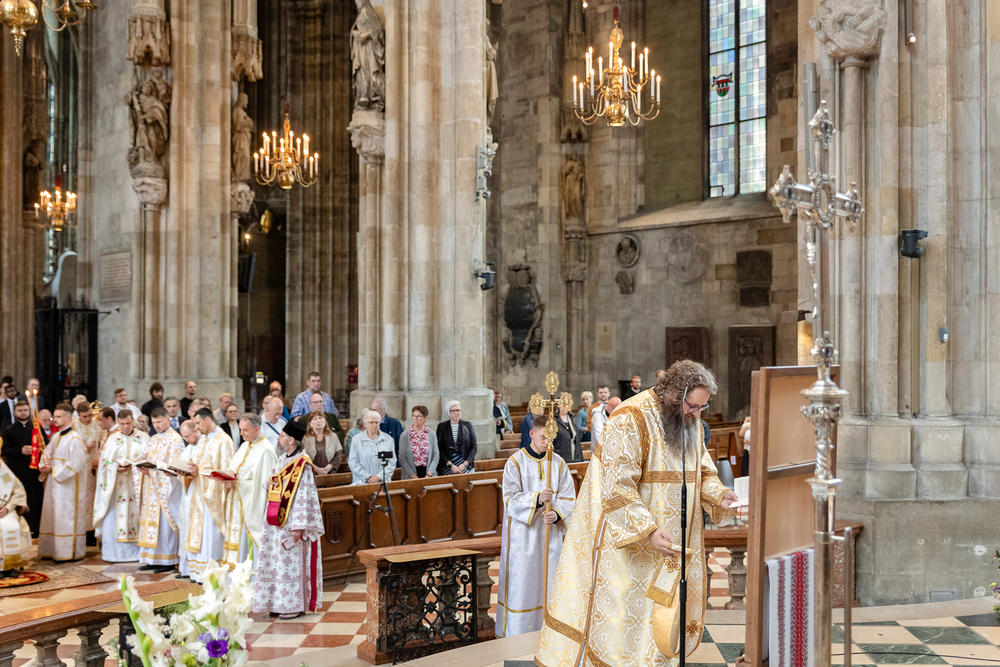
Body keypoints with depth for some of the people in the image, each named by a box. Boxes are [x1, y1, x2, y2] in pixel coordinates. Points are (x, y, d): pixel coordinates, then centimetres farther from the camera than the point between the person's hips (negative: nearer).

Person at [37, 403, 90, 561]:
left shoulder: (74, 439, -14)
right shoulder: (56, 437, 12)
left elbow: (75, 464, -19)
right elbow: (47, 455, 15)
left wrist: (54, 470, -16)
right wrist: (44, 467, -6)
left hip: (69, 484, -8)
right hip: (54, 484, 8)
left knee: (67, 517, -4)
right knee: (53, 517, 10)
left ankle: (70, 552, 2)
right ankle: (52, 550, 17)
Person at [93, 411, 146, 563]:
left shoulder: (144, 438, 5)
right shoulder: (112, 439, 4)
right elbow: (104, 463, 2)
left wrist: (134, 466, -12)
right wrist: (117, 468, -15)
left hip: (137, 485, 0)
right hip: (117, 486, 0)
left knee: (137, 516, -1)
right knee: (113, 518, -4)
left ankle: (136, 552, 5)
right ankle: (114, 553, 3)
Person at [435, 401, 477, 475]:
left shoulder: (467, 426, 5)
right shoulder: (442, 427, 3)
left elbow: (474, 447, 3)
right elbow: (439, 449, -2)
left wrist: (465, 464, -9)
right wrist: (450, 465, -13)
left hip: (466, 466, 1)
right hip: (446, 468, -1)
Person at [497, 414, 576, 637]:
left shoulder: (558, 463, 5)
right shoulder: (515, 462, -5)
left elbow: (568, 497, 4)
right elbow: (510, 498, -10)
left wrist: (557, 514, -16)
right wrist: (537, 499, -26)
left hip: (550, 534, 3)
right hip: (522, 535, -3)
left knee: (548, 582, 7)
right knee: (521, 583, -2)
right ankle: (516, 633, 8)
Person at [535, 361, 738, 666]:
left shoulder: (692, 423, 5)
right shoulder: (631, 420, -20)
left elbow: (703, 470, 16)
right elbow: (617, 486, -25)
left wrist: (717, 495, -6)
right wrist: (648, 531, -31)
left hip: (671, 540, 7)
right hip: (623, 537, -7)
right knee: (620, 608, -2)